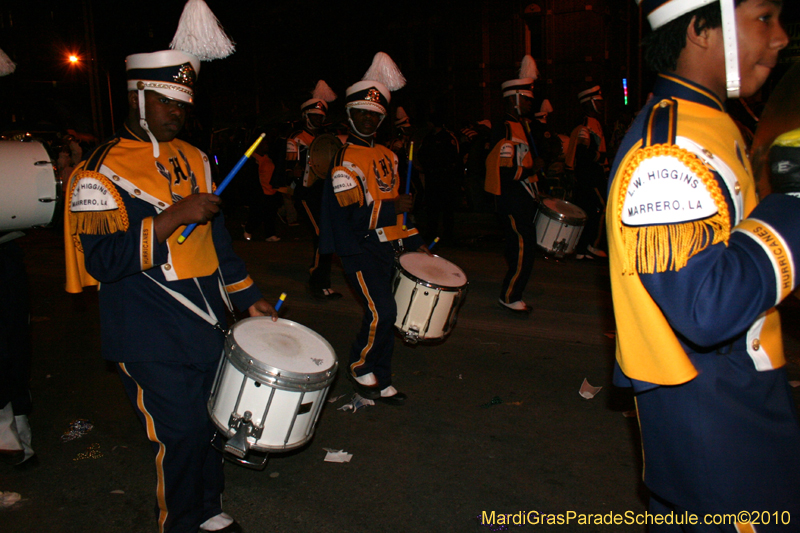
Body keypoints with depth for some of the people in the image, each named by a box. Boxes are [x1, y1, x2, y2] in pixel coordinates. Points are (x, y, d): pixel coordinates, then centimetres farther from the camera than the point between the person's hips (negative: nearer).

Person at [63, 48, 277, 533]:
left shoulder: (193, 159, 10)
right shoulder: (100, 173, -11)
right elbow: (101, 259, -20)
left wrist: (247, 296, 14)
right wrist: (173, 217, -26)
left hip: (208, 324, 7)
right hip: (153, 339, -6)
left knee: (212, 418, 16)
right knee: (182, 433, -1)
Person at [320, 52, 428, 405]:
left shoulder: (387, 156, 14)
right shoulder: (344, 160, -11)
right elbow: (351, 216, -20)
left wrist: (415, 241, 16)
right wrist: (393, 207, -16)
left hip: (387, 246, 8)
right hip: (359, 248, -7)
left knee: (384, 313, 11)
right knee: (382, 312, -14)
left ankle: (380, 381, 24)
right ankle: (360, 368, 12)